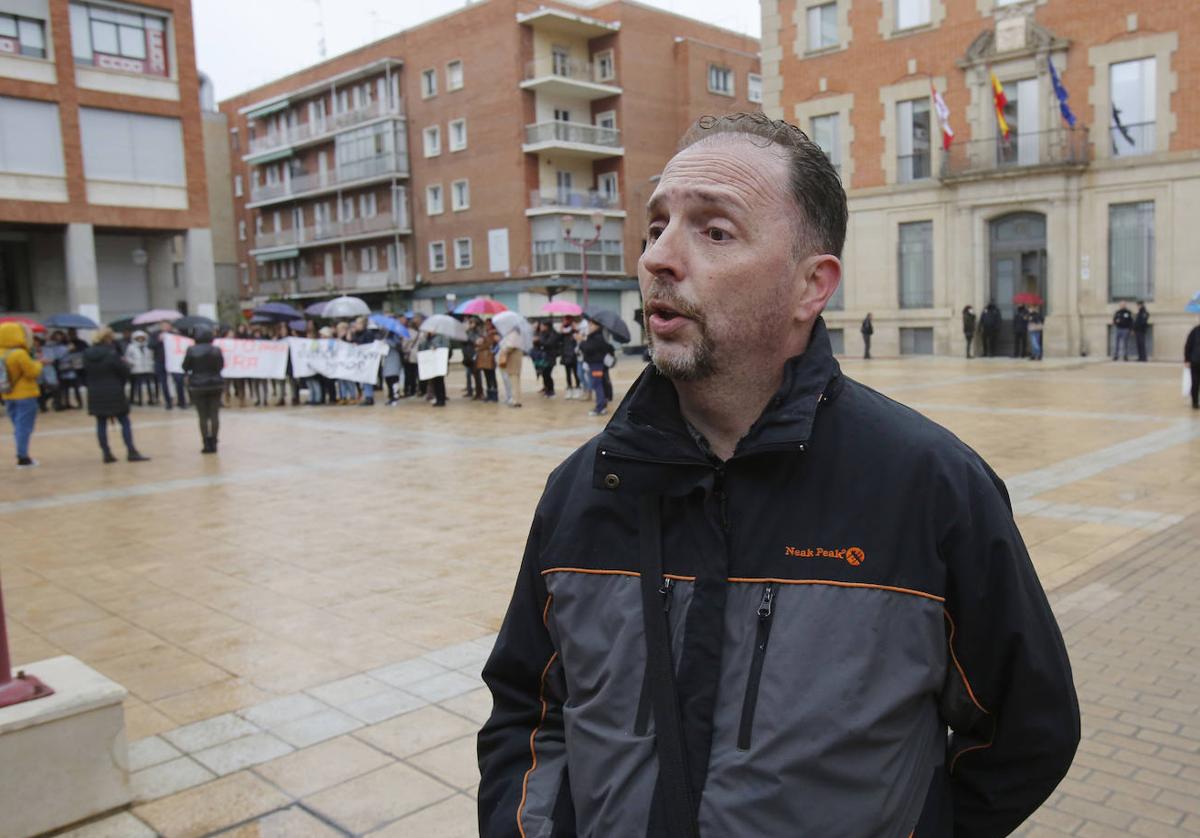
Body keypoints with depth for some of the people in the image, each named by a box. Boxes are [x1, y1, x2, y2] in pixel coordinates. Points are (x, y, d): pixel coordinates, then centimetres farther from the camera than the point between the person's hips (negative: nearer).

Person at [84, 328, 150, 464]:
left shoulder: (87, 355, 3)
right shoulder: (111, 353, -15)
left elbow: (87, 371, 10)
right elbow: (125, 371, -11)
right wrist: (126, 364, 9)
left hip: (95, 395, 5)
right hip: (113, 393, -5)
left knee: (101, 424, 9)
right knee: (125, 422, 1)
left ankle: (106, 453, 9)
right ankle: (131, 452, -1)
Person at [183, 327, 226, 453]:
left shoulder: (191, 350, -9)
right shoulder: (216, 350, -3)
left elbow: (185, 367, -2)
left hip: (198, 385, -2)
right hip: (215, 384, 2)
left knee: (203, 416, 3)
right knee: (214, 415, 6)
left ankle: (207, 444, 1)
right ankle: (213, 443, 7)